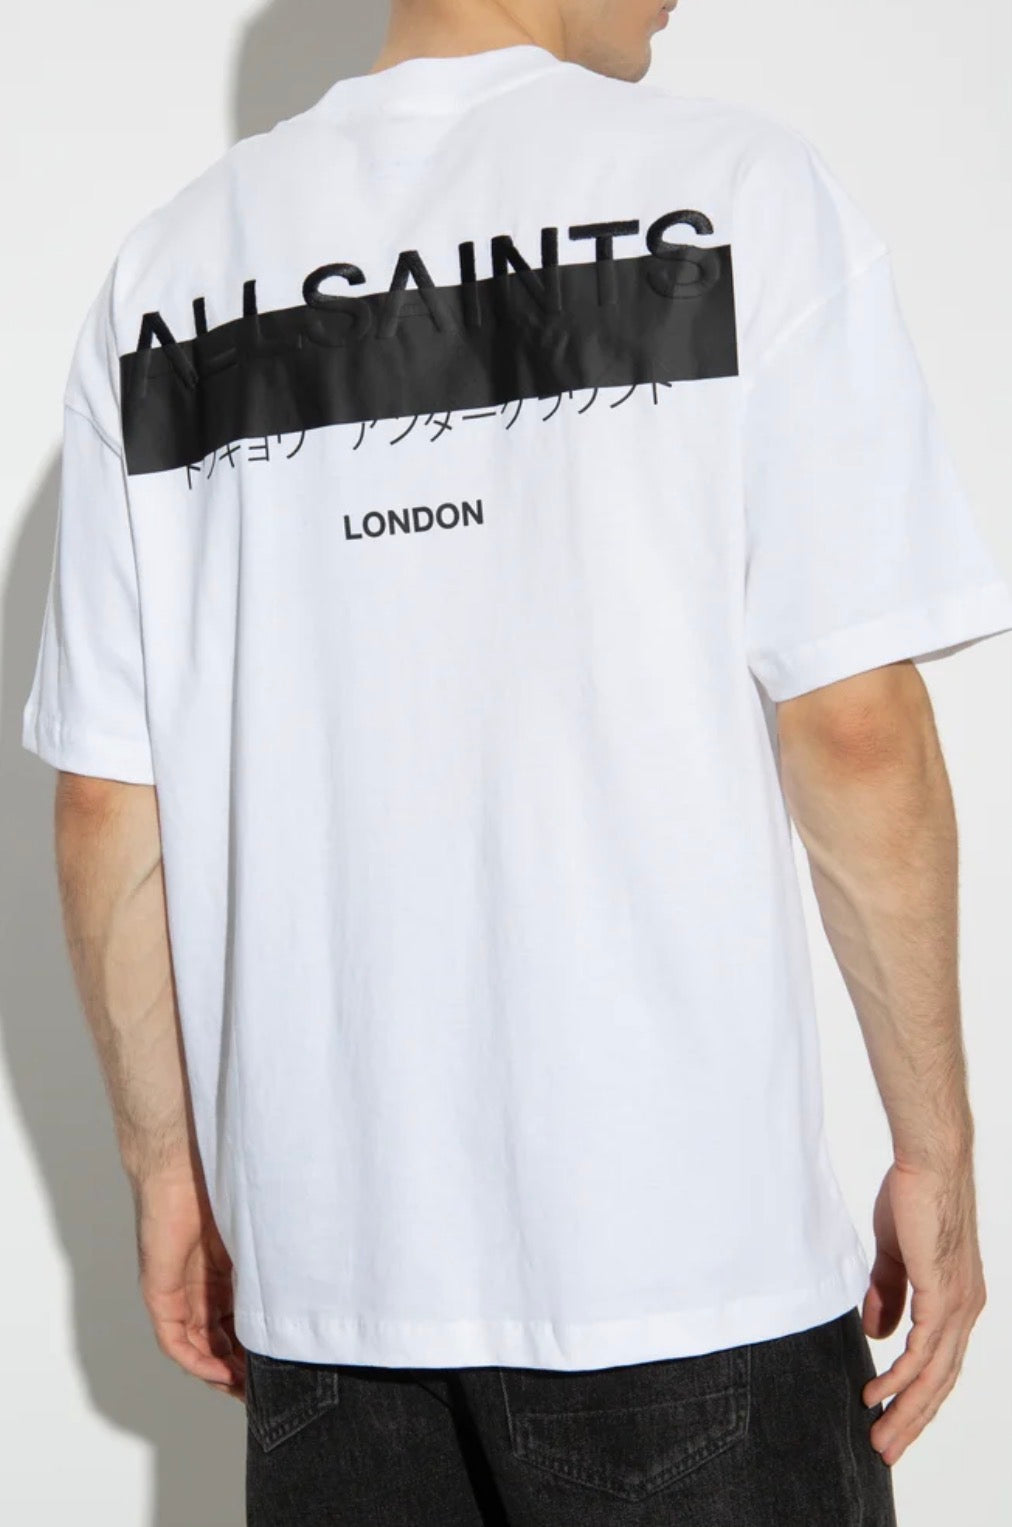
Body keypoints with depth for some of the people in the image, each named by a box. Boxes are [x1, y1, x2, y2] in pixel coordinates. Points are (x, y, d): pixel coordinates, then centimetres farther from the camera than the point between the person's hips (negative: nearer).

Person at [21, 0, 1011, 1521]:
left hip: (322, 1253, 4)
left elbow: (106, 804, 5)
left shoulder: (169, 268, 6)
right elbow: (851, 723, -11)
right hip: (685, 1238, -3)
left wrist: (168, 1166, 15)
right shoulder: (731, 184, -5)